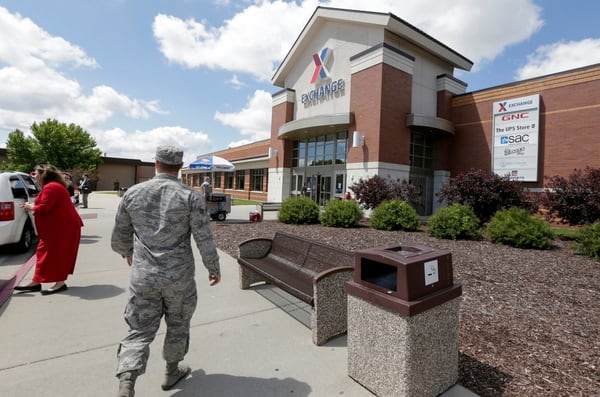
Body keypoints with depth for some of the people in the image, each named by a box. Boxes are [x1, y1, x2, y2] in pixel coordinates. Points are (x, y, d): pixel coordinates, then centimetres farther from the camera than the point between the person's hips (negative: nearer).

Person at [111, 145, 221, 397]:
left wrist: (127, 253, 31)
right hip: (179, 276, -1)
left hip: (143, 276, 2)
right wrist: (213, 268, 1)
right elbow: (204, 238, -13)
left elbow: (119, 234, 10)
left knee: (140, 331, 16)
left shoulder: (133, 193, -2)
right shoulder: (190, 196, -12)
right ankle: (172, 371, 40)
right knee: (177, 324, 21)